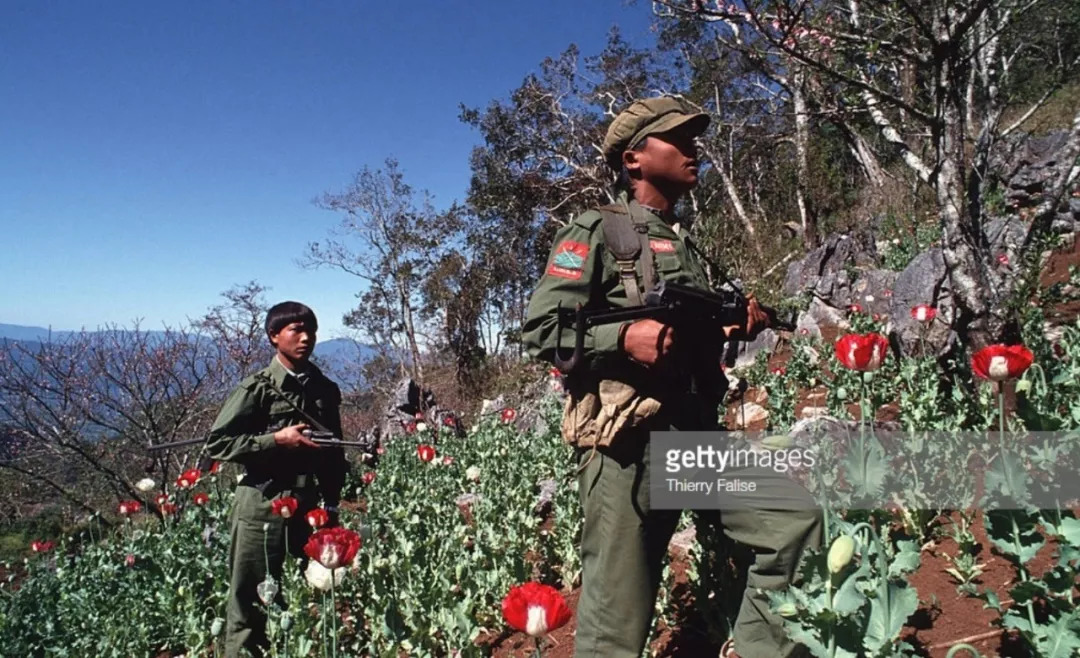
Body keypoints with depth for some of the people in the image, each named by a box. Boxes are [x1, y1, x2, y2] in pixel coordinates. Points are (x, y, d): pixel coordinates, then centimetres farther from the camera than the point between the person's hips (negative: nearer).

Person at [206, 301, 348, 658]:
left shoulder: (326, 389, 7)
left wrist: (332, 504, 12)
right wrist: (275, 440, -17)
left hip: (310, 506, 5)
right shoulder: (258, 388, -7)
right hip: (263, 507, -4)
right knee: (251, 603, 5)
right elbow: (216, 443, -9)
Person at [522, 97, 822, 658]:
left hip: (700, 436, 7)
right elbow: (539, 330, -10)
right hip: (627, 444, -7)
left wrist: (732, 326, 10)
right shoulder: (596, 232, -1)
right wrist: (624, 336, -22)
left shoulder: (686, 245, 22)